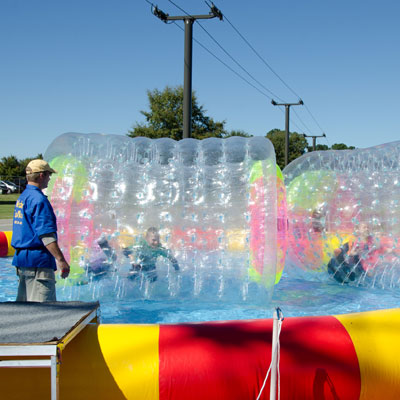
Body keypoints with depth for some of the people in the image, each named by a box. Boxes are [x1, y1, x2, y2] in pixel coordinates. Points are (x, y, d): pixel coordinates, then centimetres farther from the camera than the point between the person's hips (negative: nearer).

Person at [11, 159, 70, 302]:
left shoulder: (22, 197, 16)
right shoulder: (38, 199, -15)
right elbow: (46, 234, -22)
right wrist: (61, 259, -24)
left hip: (21, 258, 10)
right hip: (38, 260, -10)